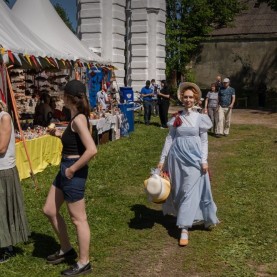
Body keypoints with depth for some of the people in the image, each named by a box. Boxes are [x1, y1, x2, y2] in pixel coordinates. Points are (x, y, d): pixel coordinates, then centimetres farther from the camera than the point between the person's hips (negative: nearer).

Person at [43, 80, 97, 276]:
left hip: (73, 172, -10)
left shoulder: (79, 119, -20)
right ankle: (67, 250, 36)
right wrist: (60, 135, 16)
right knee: (50, 211, 20)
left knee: (78, 219, 4)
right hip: (65, 169, 10)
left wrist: (73, 169, -21)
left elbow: (92, 150, -30)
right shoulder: (77, 117, 8)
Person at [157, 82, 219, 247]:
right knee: (179, 190, 10)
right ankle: (185, 218, 31)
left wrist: (204, 160, -8)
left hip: (194, 157, -2)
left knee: (190, 191, -7)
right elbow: (170, 138, 6)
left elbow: (204, 141, 1)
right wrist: (162, 159, 4)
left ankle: (184, 229, -7)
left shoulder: (200, 118, 0)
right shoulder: (176, 118, 4)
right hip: (177, 156, 3)